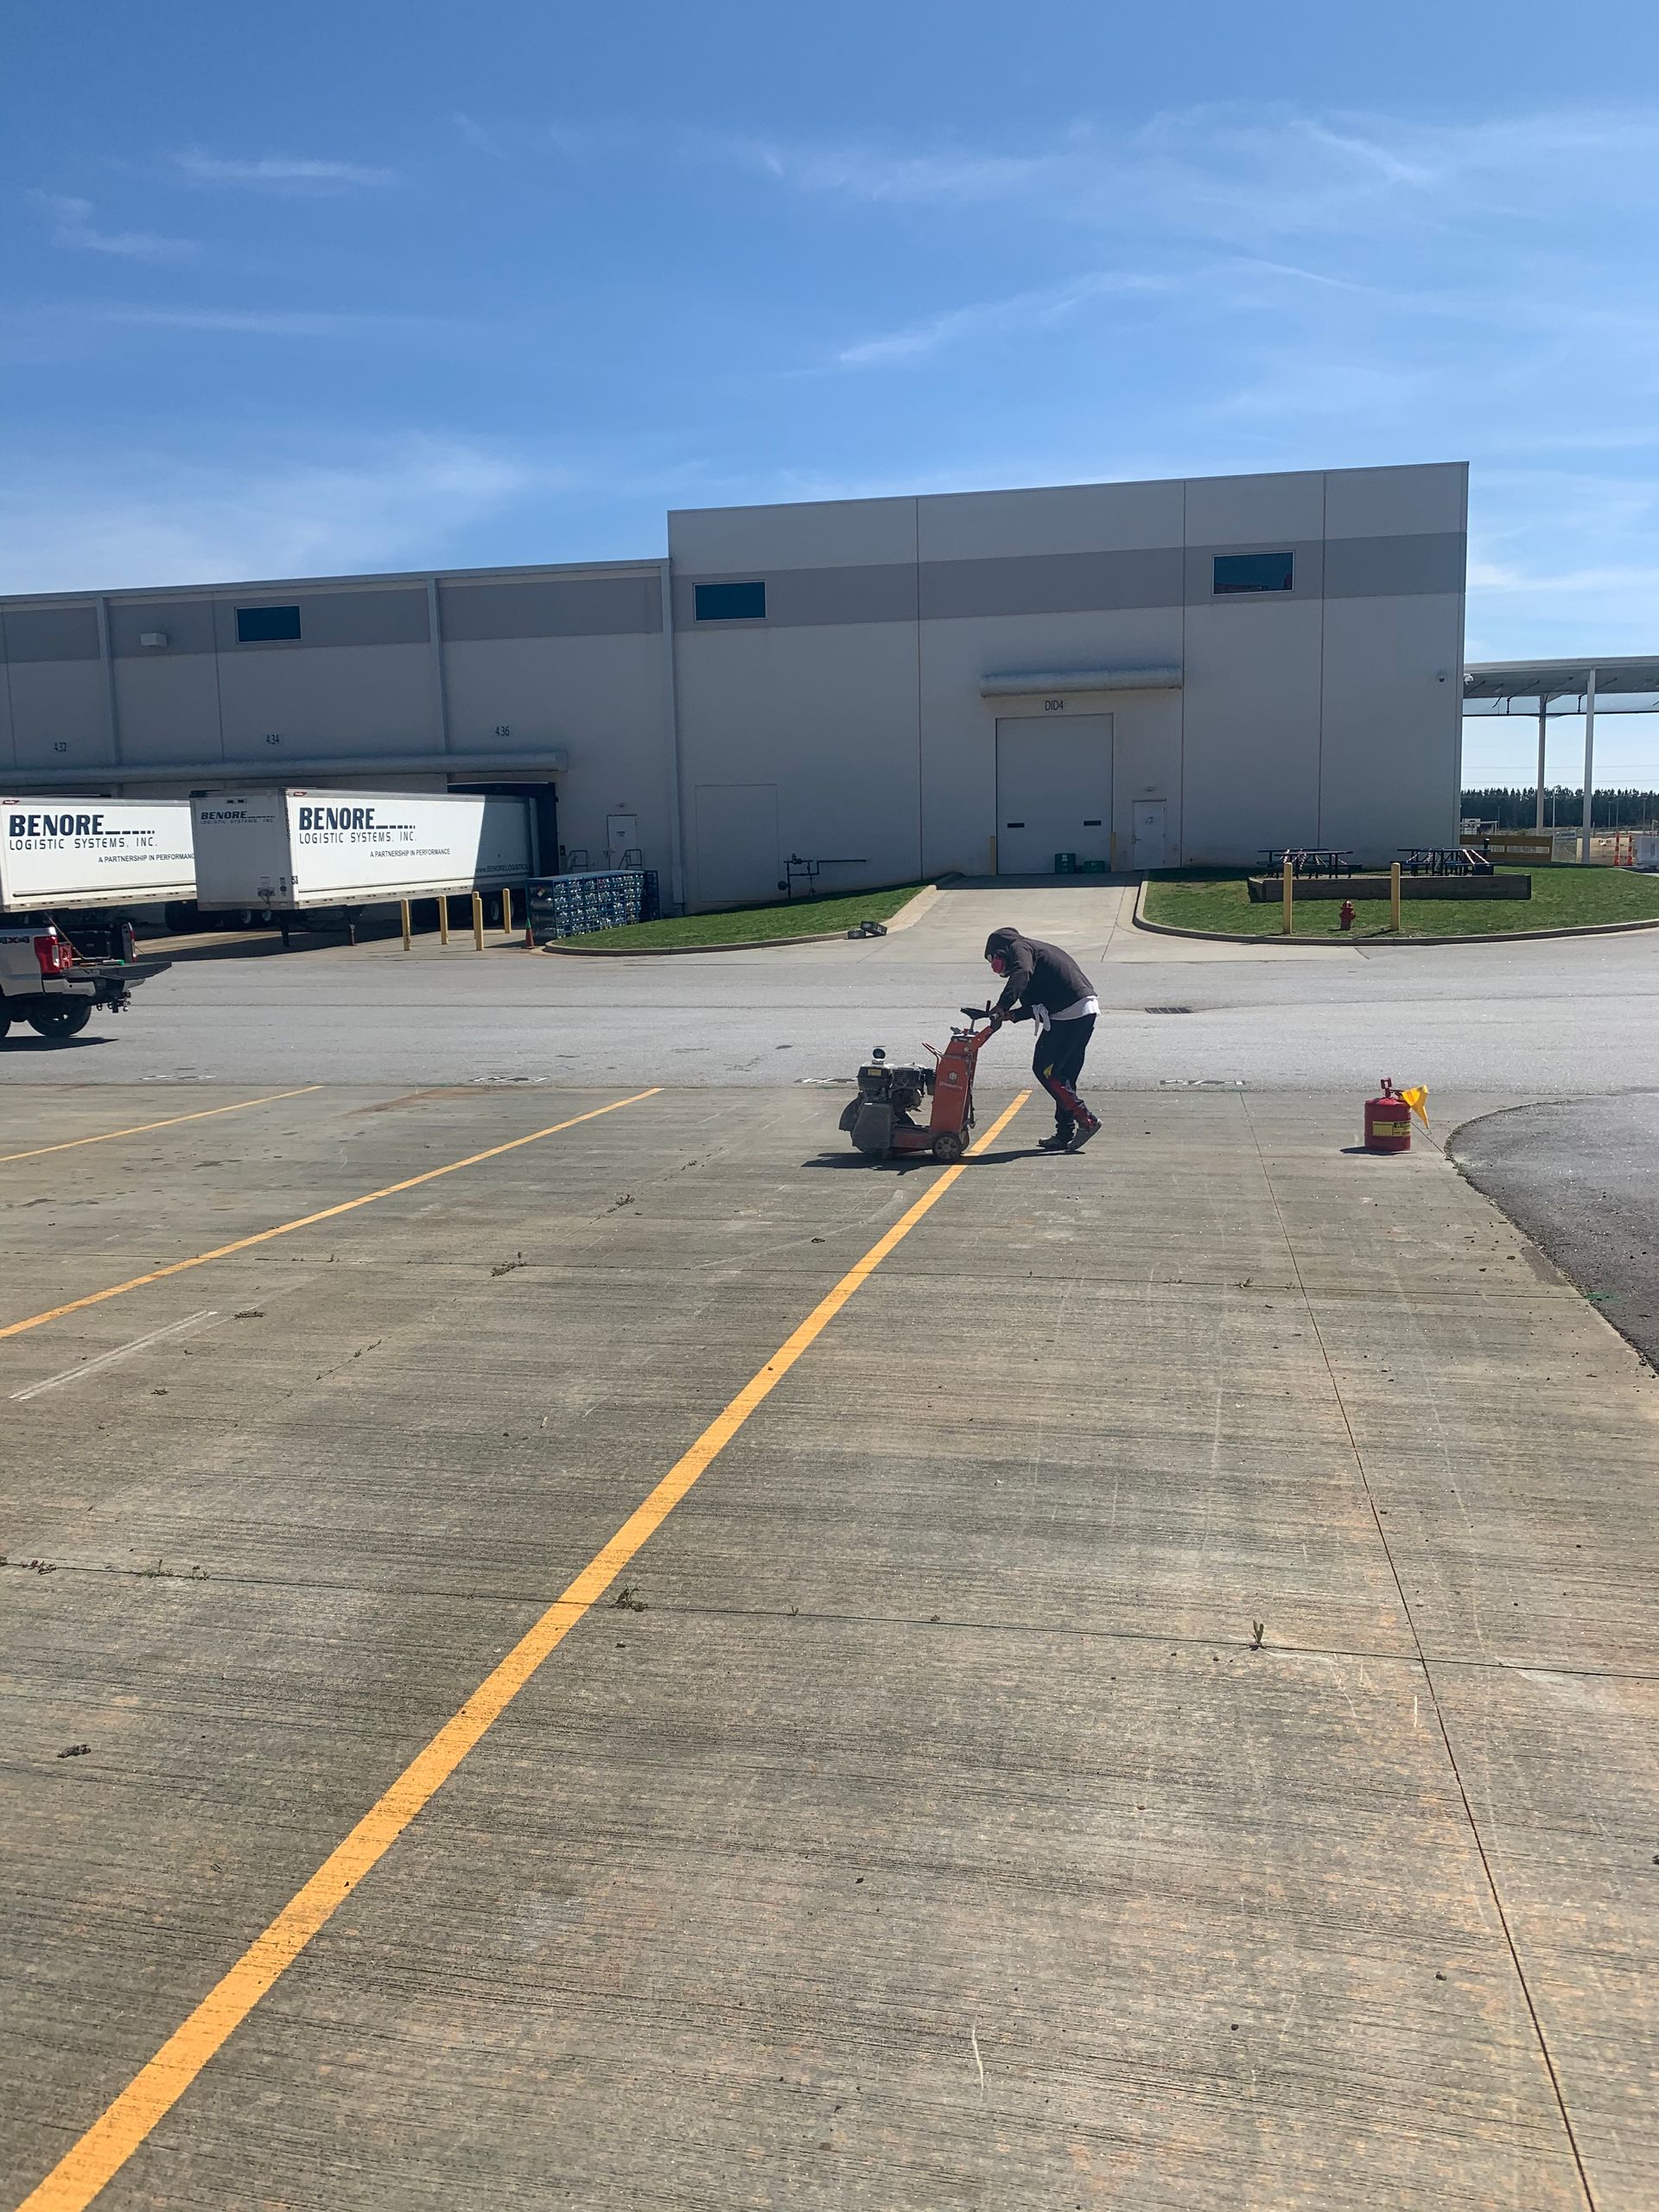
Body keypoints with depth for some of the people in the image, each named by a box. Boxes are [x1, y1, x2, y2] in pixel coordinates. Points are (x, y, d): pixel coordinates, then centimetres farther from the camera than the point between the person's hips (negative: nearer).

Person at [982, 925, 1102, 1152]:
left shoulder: (1018, 948, 3)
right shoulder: (1038, 949, 31)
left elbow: (1022, 974, -21)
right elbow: (1038, 1002, 26)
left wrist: (1002, 1006, -28)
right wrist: (1012, 1014, 13)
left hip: (1068, 1014, -10)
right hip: (1087, 1008, 10)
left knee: (1044, 1069, -4)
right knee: (1065, 1074, 14)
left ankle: (1086, 1119, -6)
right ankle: (1065, 1134, 15)